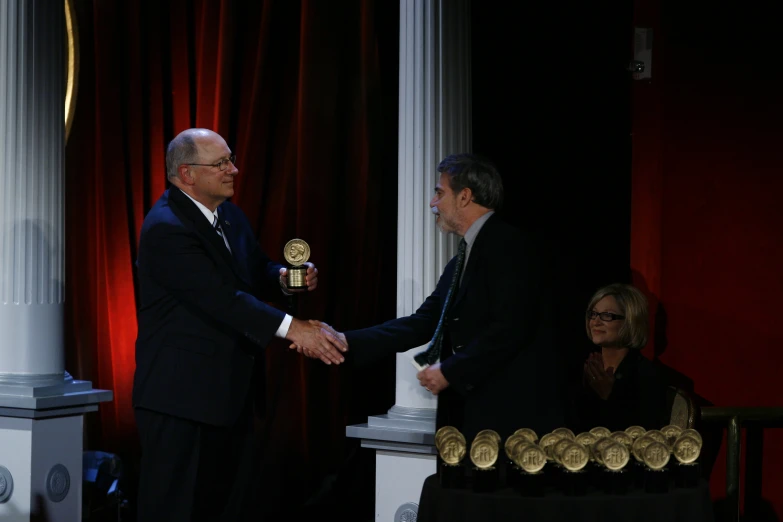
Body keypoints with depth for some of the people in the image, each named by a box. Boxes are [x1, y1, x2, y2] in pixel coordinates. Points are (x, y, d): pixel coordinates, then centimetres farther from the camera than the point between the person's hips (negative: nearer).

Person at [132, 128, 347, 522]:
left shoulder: (229, 214, 9)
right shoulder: (166, 228, -19)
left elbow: (256, 273, 17)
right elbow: (221, 298, -26)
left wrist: (285, 278, -7)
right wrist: (293, 328, -31)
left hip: (230, 392, 9)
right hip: (180, 397, -9)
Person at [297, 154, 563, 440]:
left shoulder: (511, 245, -10)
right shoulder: (461, 262, 18)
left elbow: (510, 328, -19)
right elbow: (421, 324, 13)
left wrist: (449, 371, -14)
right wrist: (345, 342, 6)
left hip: (512, 414, -9)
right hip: (470, 414, 9)